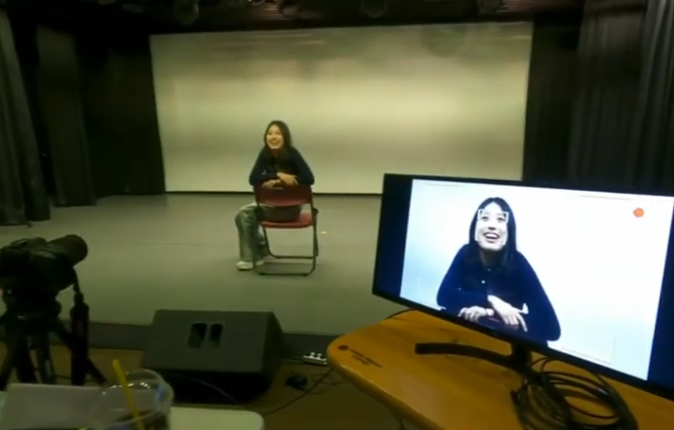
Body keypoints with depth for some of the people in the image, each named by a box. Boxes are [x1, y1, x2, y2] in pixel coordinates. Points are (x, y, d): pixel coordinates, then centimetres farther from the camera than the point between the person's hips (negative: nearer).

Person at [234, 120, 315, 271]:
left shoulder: (292, 154, -21)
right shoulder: (265, 154, -5)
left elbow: (309, 179, -31)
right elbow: (253, 179, -14)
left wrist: (278, 182, -28)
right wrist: (278, 175, -28)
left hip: (290, 207, -7)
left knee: (245, 214, -9)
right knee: (244, 214, 8)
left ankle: (254, 256, 11)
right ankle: (260, 253, 23)